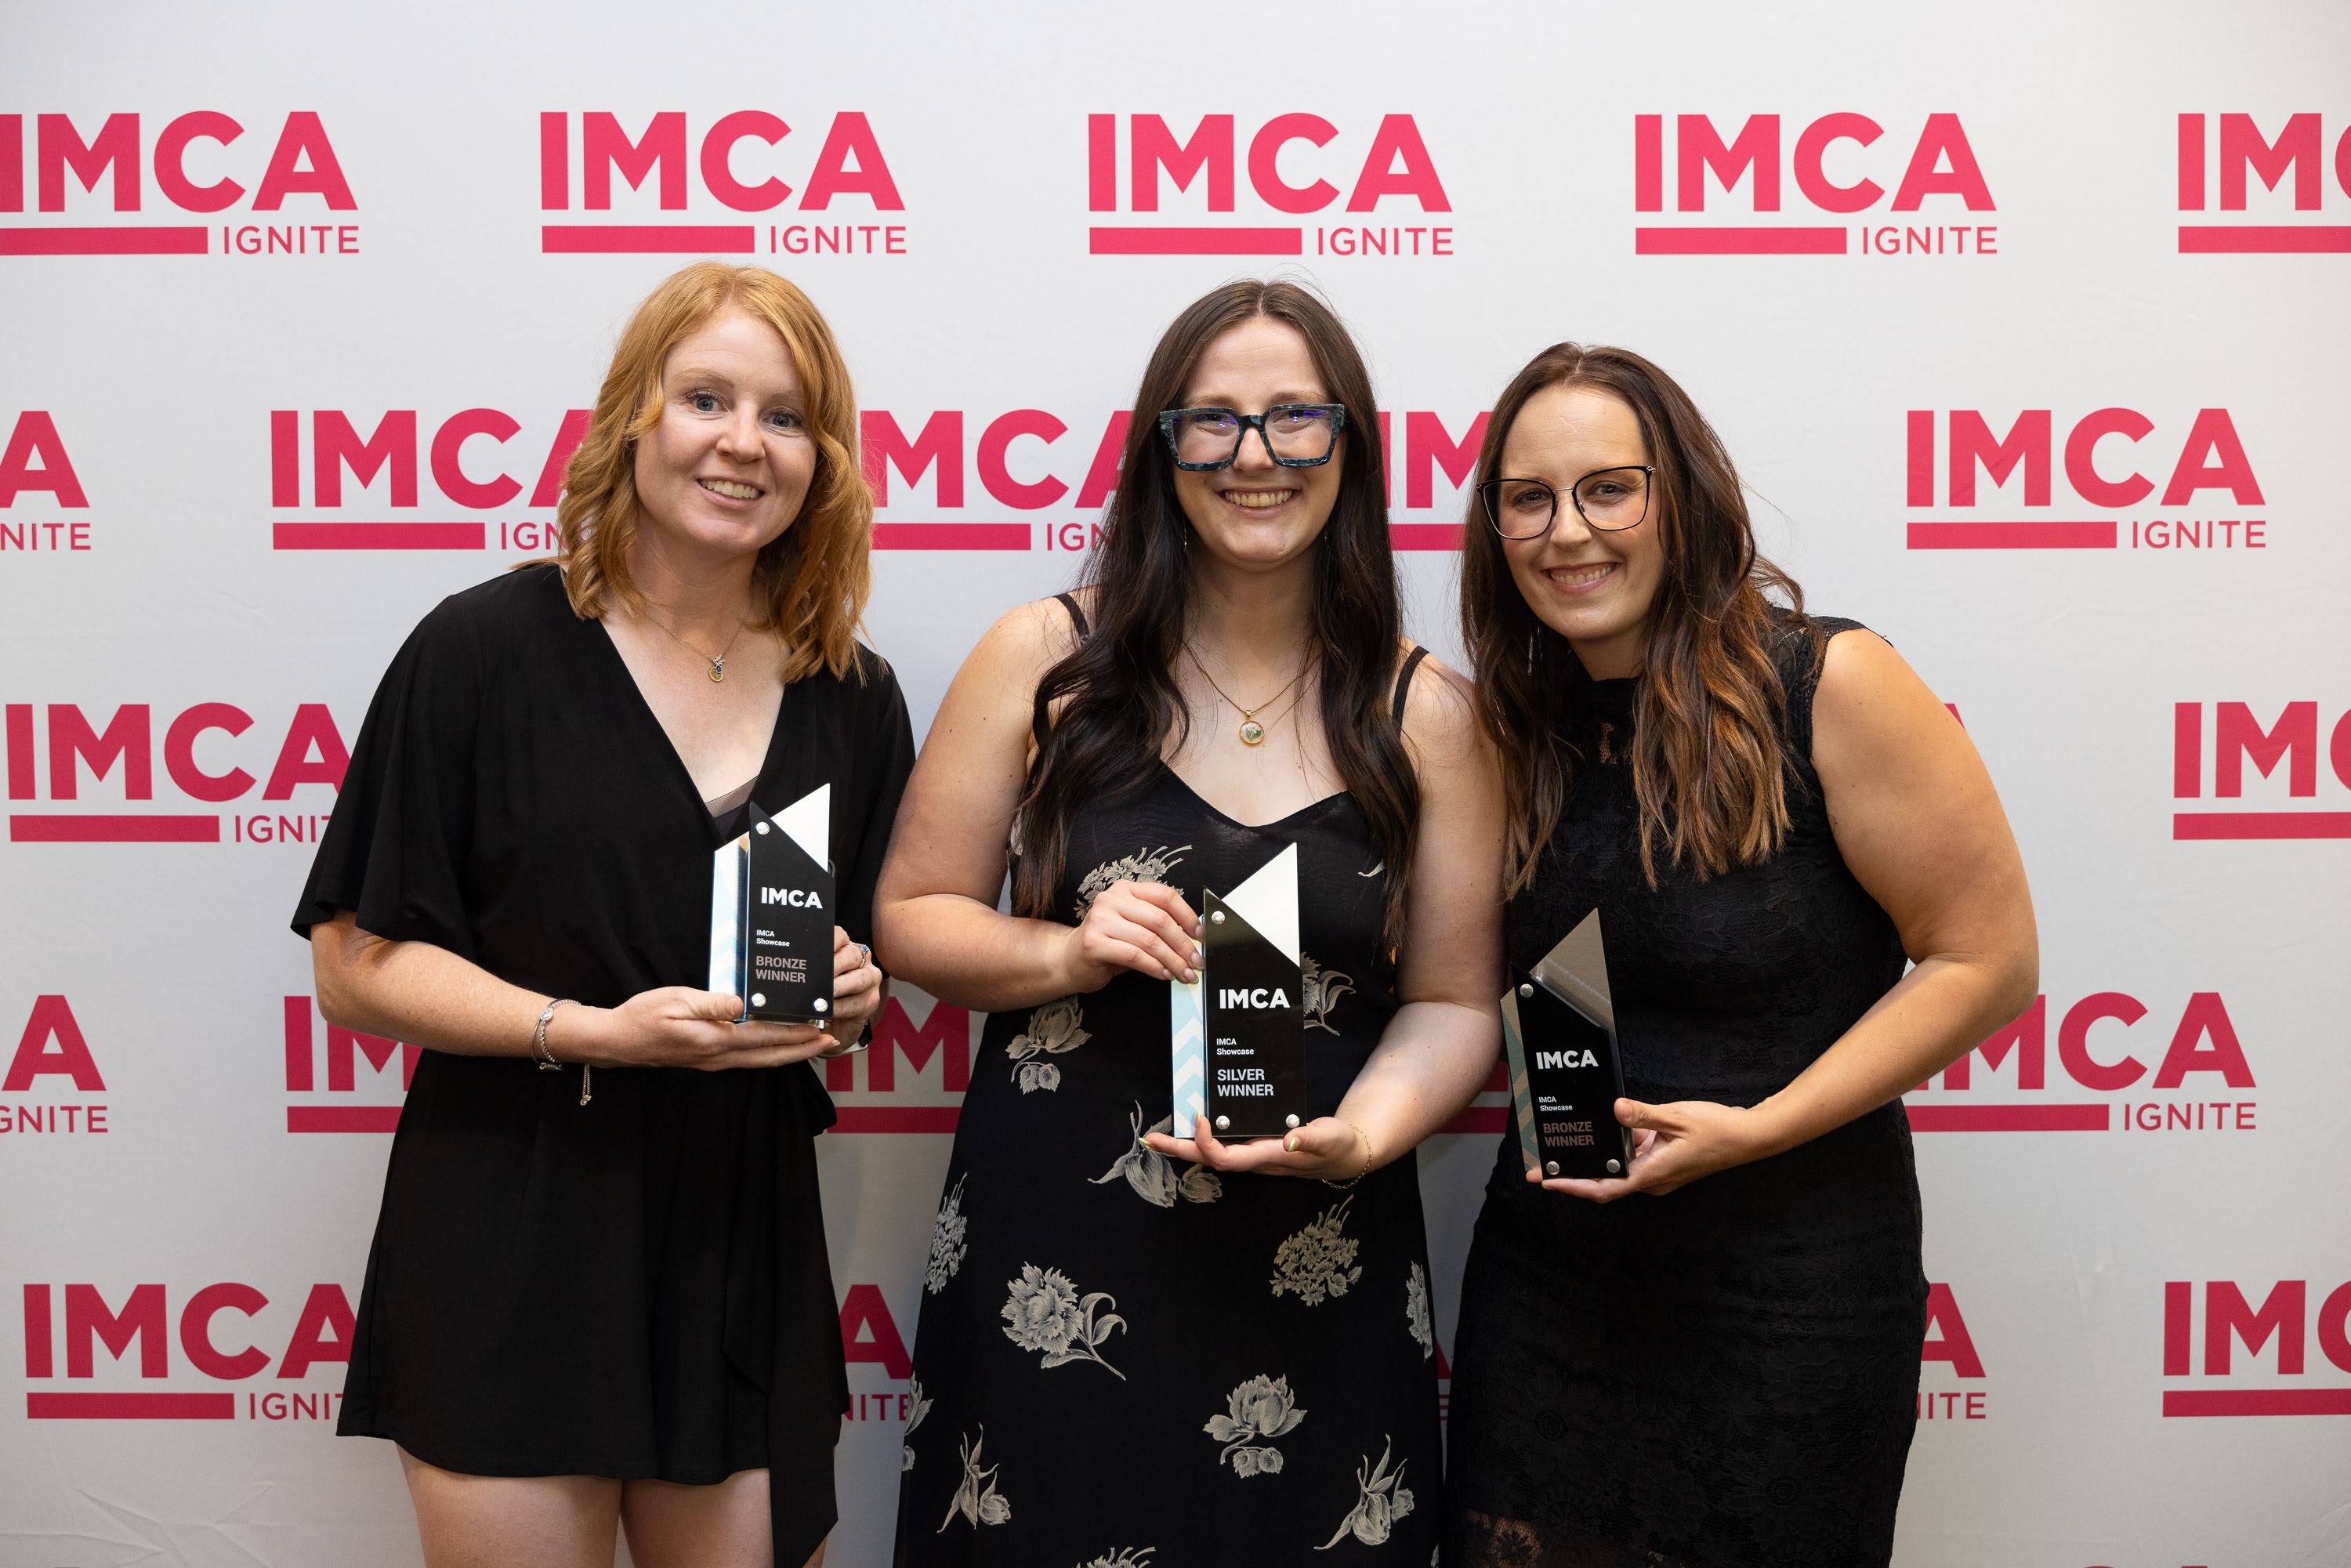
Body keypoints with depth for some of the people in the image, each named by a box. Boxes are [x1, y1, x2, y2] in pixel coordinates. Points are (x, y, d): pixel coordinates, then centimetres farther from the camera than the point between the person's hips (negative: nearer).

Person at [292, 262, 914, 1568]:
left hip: (750, 1252, 4)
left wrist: (849, 999, -4)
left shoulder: (853, 699, 7)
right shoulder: (488, 650, -7)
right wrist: (596, 1032, -19)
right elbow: (359, 966, -7)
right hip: (513, 1251, -3)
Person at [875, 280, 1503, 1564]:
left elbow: (1454, 1002, 5)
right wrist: (1066, 954, -14)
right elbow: (911, 917, 4)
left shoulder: (1425, 717, 2)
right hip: (1048, 1269, 0)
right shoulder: (1043, 662, 0)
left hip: (1316, 1280, 1)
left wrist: (1360, 1135, -13)